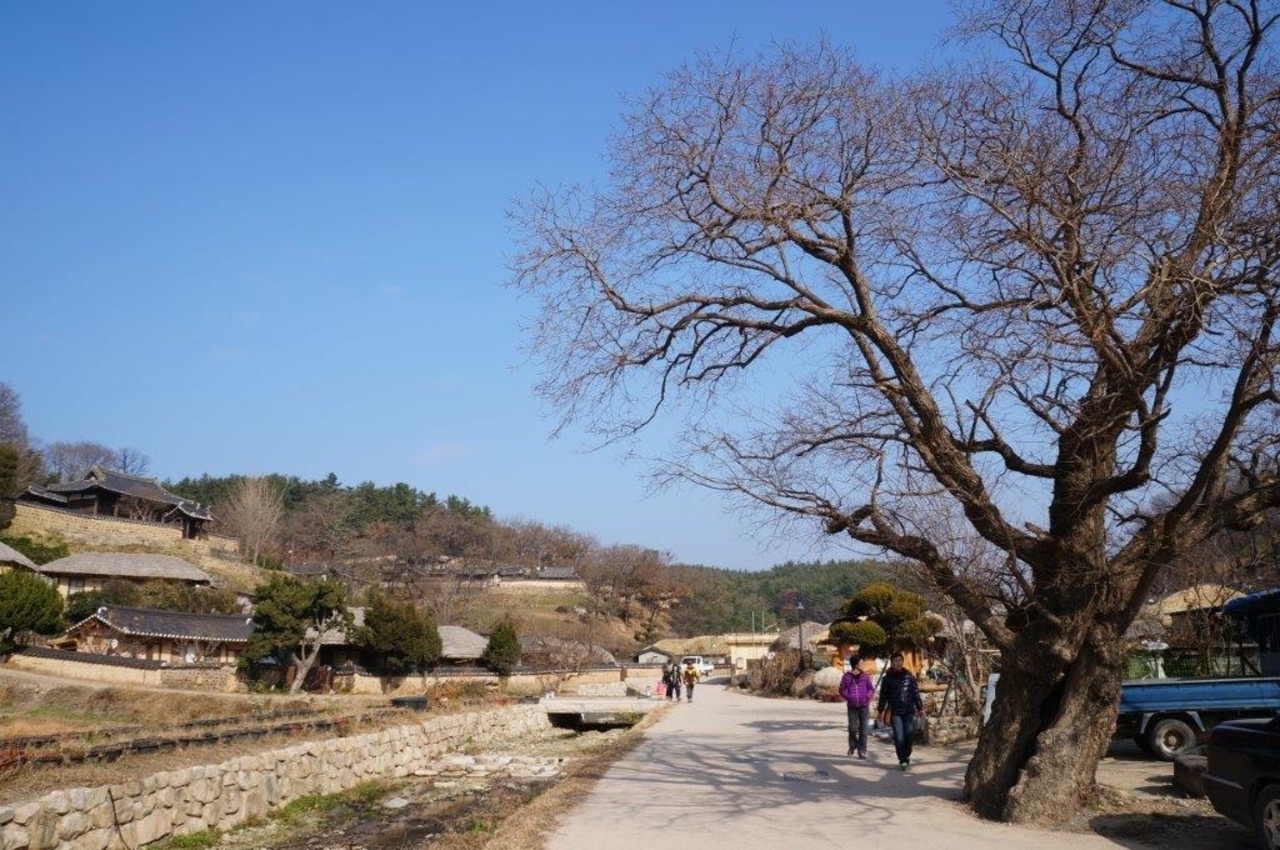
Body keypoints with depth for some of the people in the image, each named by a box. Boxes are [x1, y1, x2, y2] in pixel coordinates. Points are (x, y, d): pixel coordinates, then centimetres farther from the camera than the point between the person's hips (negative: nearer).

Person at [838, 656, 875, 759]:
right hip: (852, 707, -1)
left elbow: (872, 688, 8)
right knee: (852, 728, -4)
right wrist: (849, 698, -13)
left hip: (864, 707, 1)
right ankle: (852, 746, 23)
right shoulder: (847, 677, -2)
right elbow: (842, 690, 1)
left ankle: (862, 751, 6)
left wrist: (867, 698, -8)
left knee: (863, 729, -1)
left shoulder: (865, 676, 3)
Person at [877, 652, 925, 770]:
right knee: (899, 737, -6)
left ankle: (907, 755, 15)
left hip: (909, 711, 1)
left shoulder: (909, 677, 7)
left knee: (910, 734, -8)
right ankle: (902, 760, 6)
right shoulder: (887, 678, 4)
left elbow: (916, 693, 10)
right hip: (895, 712, -1)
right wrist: (881, 711, 4)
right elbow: (883, 696, 7)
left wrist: (920, 708, 7)